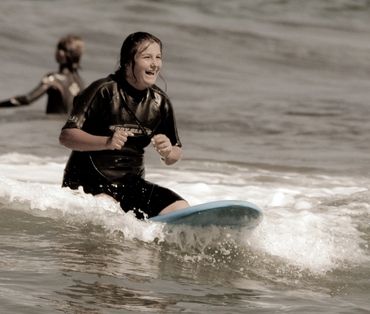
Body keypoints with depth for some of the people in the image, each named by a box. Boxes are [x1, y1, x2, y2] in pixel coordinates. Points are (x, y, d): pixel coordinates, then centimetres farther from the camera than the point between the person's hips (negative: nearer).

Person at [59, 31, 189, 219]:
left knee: (181, 210, -12)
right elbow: (66, 136, -18)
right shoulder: (104, 91, -13)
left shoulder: (160, 102, 4)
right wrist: (107, 142, -33)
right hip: (87, 182, -5)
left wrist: (168, 152, -15)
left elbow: (175, 156, 11)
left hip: (131, 184, 5)